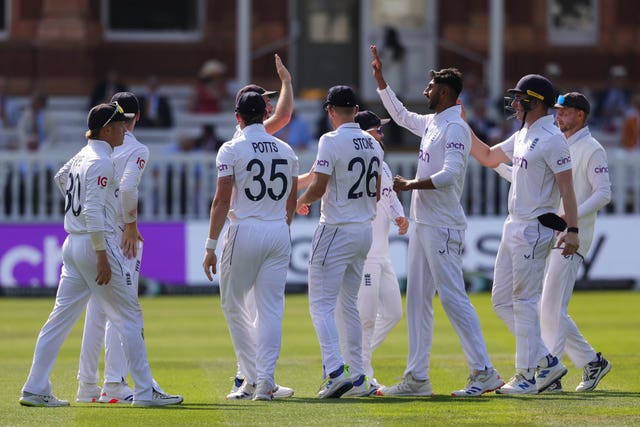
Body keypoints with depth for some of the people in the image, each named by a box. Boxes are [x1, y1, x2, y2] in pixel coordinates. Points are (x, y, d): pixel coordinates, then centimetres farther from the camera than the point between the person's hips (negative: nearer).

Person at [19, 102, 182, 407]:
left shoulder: (81, 157, 13)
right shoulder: (101, 162, -15)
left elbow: (60, 178, 36)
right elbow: (93, 211, -23)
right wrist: (102, 255, -24)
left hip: (72, 244, 9)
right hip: (95, 243, -9)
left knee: (62, 316, 8)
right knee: (129, 316, -2)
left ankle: (35, 390, 4)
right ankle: (145, 392, -2)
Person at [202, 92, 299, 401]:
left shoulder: (231, 150, -7)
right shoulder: (286, 151, 8)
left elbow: (222, 201, -11)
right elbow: (291, 201, 13)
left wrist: (211, 246, -8)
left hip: (245, 231, -4)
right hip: (279, 234, 4)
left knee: (232, 304, 10)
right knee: (271, 308, 4)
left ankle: (253, 378, 6)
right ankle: (265, 381, -4)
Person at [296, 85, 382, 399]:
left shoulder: (331, 141, -15)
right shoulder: (373, 144, 9)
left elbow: (318, 187, -18)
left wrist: (302, 201, 2)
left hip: (336, 231, -8)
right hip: (365, 230, 8)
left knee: (321, 304, -6)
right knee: (349, 304, 16)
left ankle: (335, 370, -22)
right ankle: (357, 378, 16)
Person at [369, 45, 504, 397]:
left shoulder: (455, 128, -13)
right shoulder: (432, 123, 16)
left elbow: (450, 174, -25)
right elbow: (400, 115, 35)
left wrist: (410, 184, -18)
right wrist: (379, 78, 33)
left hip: (443, 227, -10)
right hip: (423, 224, 10)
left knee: (453, 297, -11)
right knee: (418, 299, 8)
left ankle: (484, 372, -10)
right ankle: (417, 378, 10)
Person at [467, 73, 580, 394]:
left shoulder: (552, 139, -14)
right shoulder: (522, 136, 15)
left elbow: (566, 185, -18)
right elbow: (488, 157, 26)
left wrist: (572, 230, -25)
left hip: (535, 229, -10)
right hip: (513, 225, 10)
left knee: (524, 301, -7)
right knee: (502, 300, 10)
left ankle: (527, 375, -1)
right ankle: (546, 362, 14)